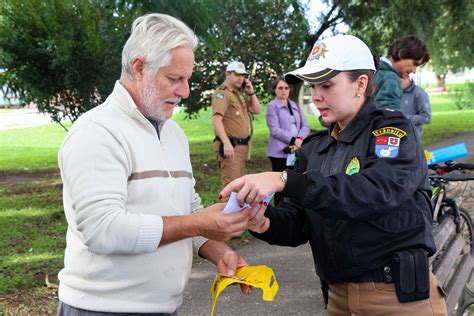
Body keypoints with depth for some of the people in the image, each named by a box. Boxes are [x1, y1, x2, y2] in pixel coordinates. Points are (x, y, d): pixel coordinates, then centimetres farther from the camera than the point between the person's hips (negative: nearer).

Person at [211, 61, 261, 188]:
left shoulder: (239, 93, 19)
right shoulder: (222, 92, -10)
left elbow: (257, 110, 19)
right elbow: (216, 119, -21)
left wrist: (251, 92, 8)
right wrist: (226, 143, -30)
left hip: (242, 145, 9)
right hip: (230, 146, -9)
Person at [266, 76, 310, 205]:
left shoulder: (295, 106, 16)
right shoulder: (272, 106, -2)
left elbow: (305, 125, 10)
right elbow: (275, 130, -11)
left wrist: (300, 139, -10)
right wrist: (293, 140, -16)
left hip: (297, 151, 5)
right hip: (280, 151, -5)